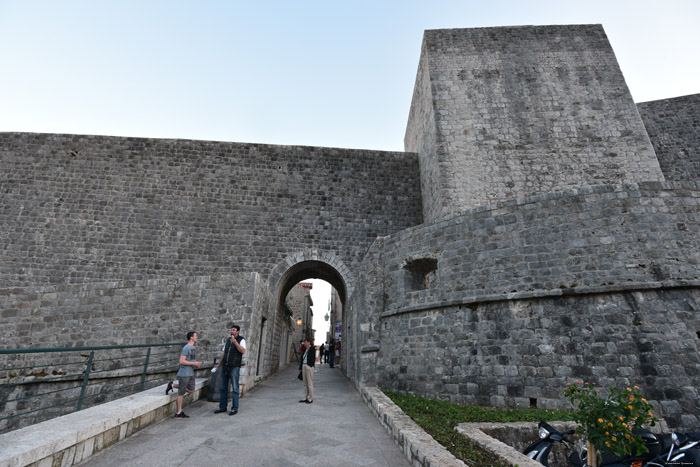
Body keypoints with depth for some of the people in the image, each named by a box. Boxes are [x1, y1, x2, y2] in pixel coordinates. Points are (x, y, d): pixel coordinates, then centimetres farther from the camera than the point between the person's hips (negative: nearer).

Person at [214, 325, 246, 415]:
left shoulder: (241, 340, -5)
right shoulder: (228, 340, 14)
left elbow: (243, 351, -20)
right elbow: (223, 352, 21)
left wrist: (235, 342, -27)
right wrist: (219, 363, 16)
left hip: (234, 367, -6)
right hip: (225, 367, 6)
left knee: (234, 388, -1)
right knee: (223, 388, 12)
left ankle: (234, 408, 8)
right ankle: (222, 407, 23)